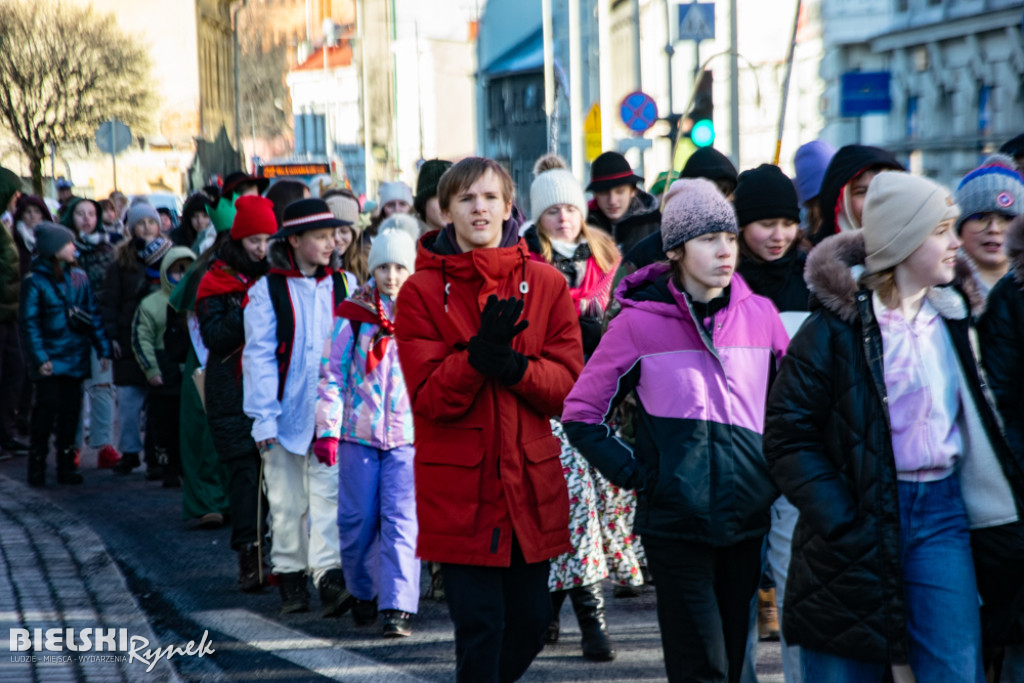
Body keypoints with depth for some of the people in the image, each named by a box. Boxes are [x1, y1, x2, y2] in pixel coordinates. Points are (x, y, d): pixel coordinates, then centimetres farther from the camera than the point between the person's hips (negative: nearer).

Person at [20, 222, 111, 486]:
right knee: (47, 409, -6)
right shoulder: (35, 282, -5)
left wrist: (103, 348, 4)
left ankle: (66, 466, 15)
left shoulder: (79, 278, 9)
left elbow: (92, 316, 11)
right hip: (50, 360, -4)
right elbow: (30, 324, -8)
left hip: (75, 359, 4)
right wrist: (40, 358, -16)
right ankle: (37, 467, 5)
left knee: (71, 411, 7)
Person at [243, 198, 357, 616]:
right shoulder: (267, 291, 0)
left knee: (328, 494, -9)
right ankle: (291, 577, 17)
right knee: (287, 500, 6)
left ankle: (330, 577, -12)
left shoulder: (345, 286, 9)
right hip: (286, 413, -1)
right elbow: (259, 357, -3)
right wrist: (264, 417, -9)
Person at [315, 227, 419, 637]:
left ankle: (398, 608, -13)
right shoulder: (352, 314, 2)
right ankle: (363, 592, 28)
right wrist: (327, 429, -5)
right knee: (357, 519, 6)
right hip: (358, 432, 1)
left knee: (401, 519, -10)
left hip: (408, 433, -1)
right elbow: (331, 374, 2)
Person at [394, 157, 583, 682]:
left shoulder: (547, 284, 5)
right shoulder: (421, 292, -2)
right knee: (480, 622, -5)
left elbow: (568, 385, -1)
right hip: (459, 487, -3)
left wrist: (514, 365, -20)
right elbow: (428, 397, -9)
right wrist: (480, 353, -24)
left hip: (531, 482, 3)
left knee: (530, 619, 11)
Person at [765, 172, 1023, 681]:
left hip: (941, 510, 4)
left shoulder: (951, 317, 10)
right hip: (861, 514, -4)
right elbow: (788, 435, -11)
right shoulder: (837, 326, -9)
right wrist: (842, 524, -19)